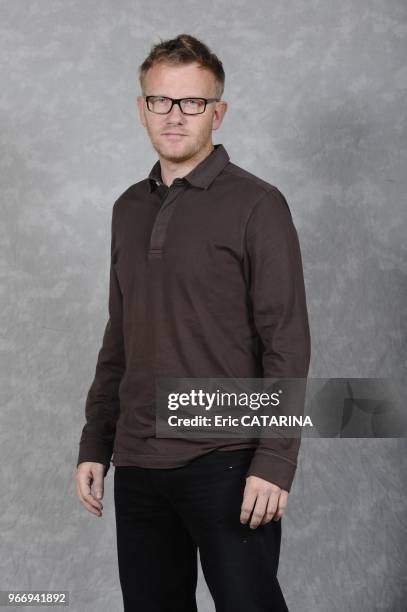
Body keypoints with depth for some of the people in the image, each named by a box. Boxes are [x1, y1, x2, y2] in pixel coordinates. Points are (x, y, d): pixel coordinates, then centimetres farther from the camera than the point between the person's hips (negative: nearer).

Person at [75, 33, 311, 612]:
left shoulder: (255, 204, -6)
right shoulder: (130, 208, 13)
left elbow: (286, 343, -10)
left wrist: (274, 461, -16)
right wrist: (94, 443, 13)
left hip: (226, 463, -6)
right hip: (137, 465, 6)